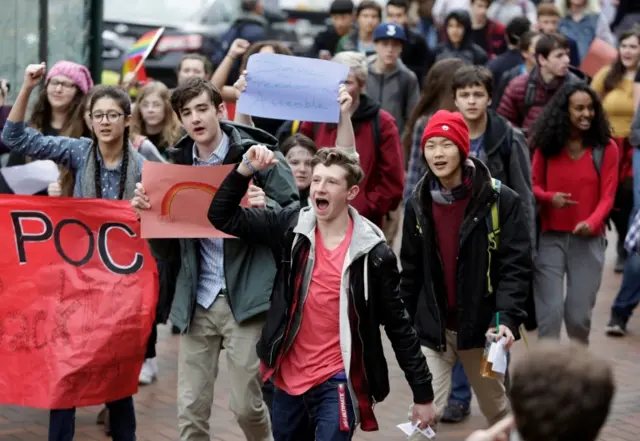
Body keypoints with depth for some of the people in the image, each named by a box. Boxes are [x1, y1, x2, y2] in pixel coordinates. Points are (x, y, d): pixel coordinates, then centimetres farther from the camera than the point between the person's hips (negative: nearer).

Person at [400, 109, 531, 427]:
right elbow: (411, 270, 9)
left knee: (497, 410, 19)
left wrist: (507, 318, -27)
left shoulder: (500, 200, -11)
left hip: (482, 327, -2)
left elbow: (516, 265, -14)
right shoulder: (418, 204, 2)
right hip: (432, 329, 2)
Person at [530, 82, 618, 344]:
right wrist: (550, 198, -17)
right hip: (550, 237, 0)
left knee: (578, 313, 5)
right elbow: (534, 186, 6)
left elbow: (607, 196, -6)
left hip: (588, 239, 0)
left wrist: (591, 222, -24)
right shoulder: (546, 145, 0)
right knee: (550, 311, -6)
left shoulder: (606, 148, -3)